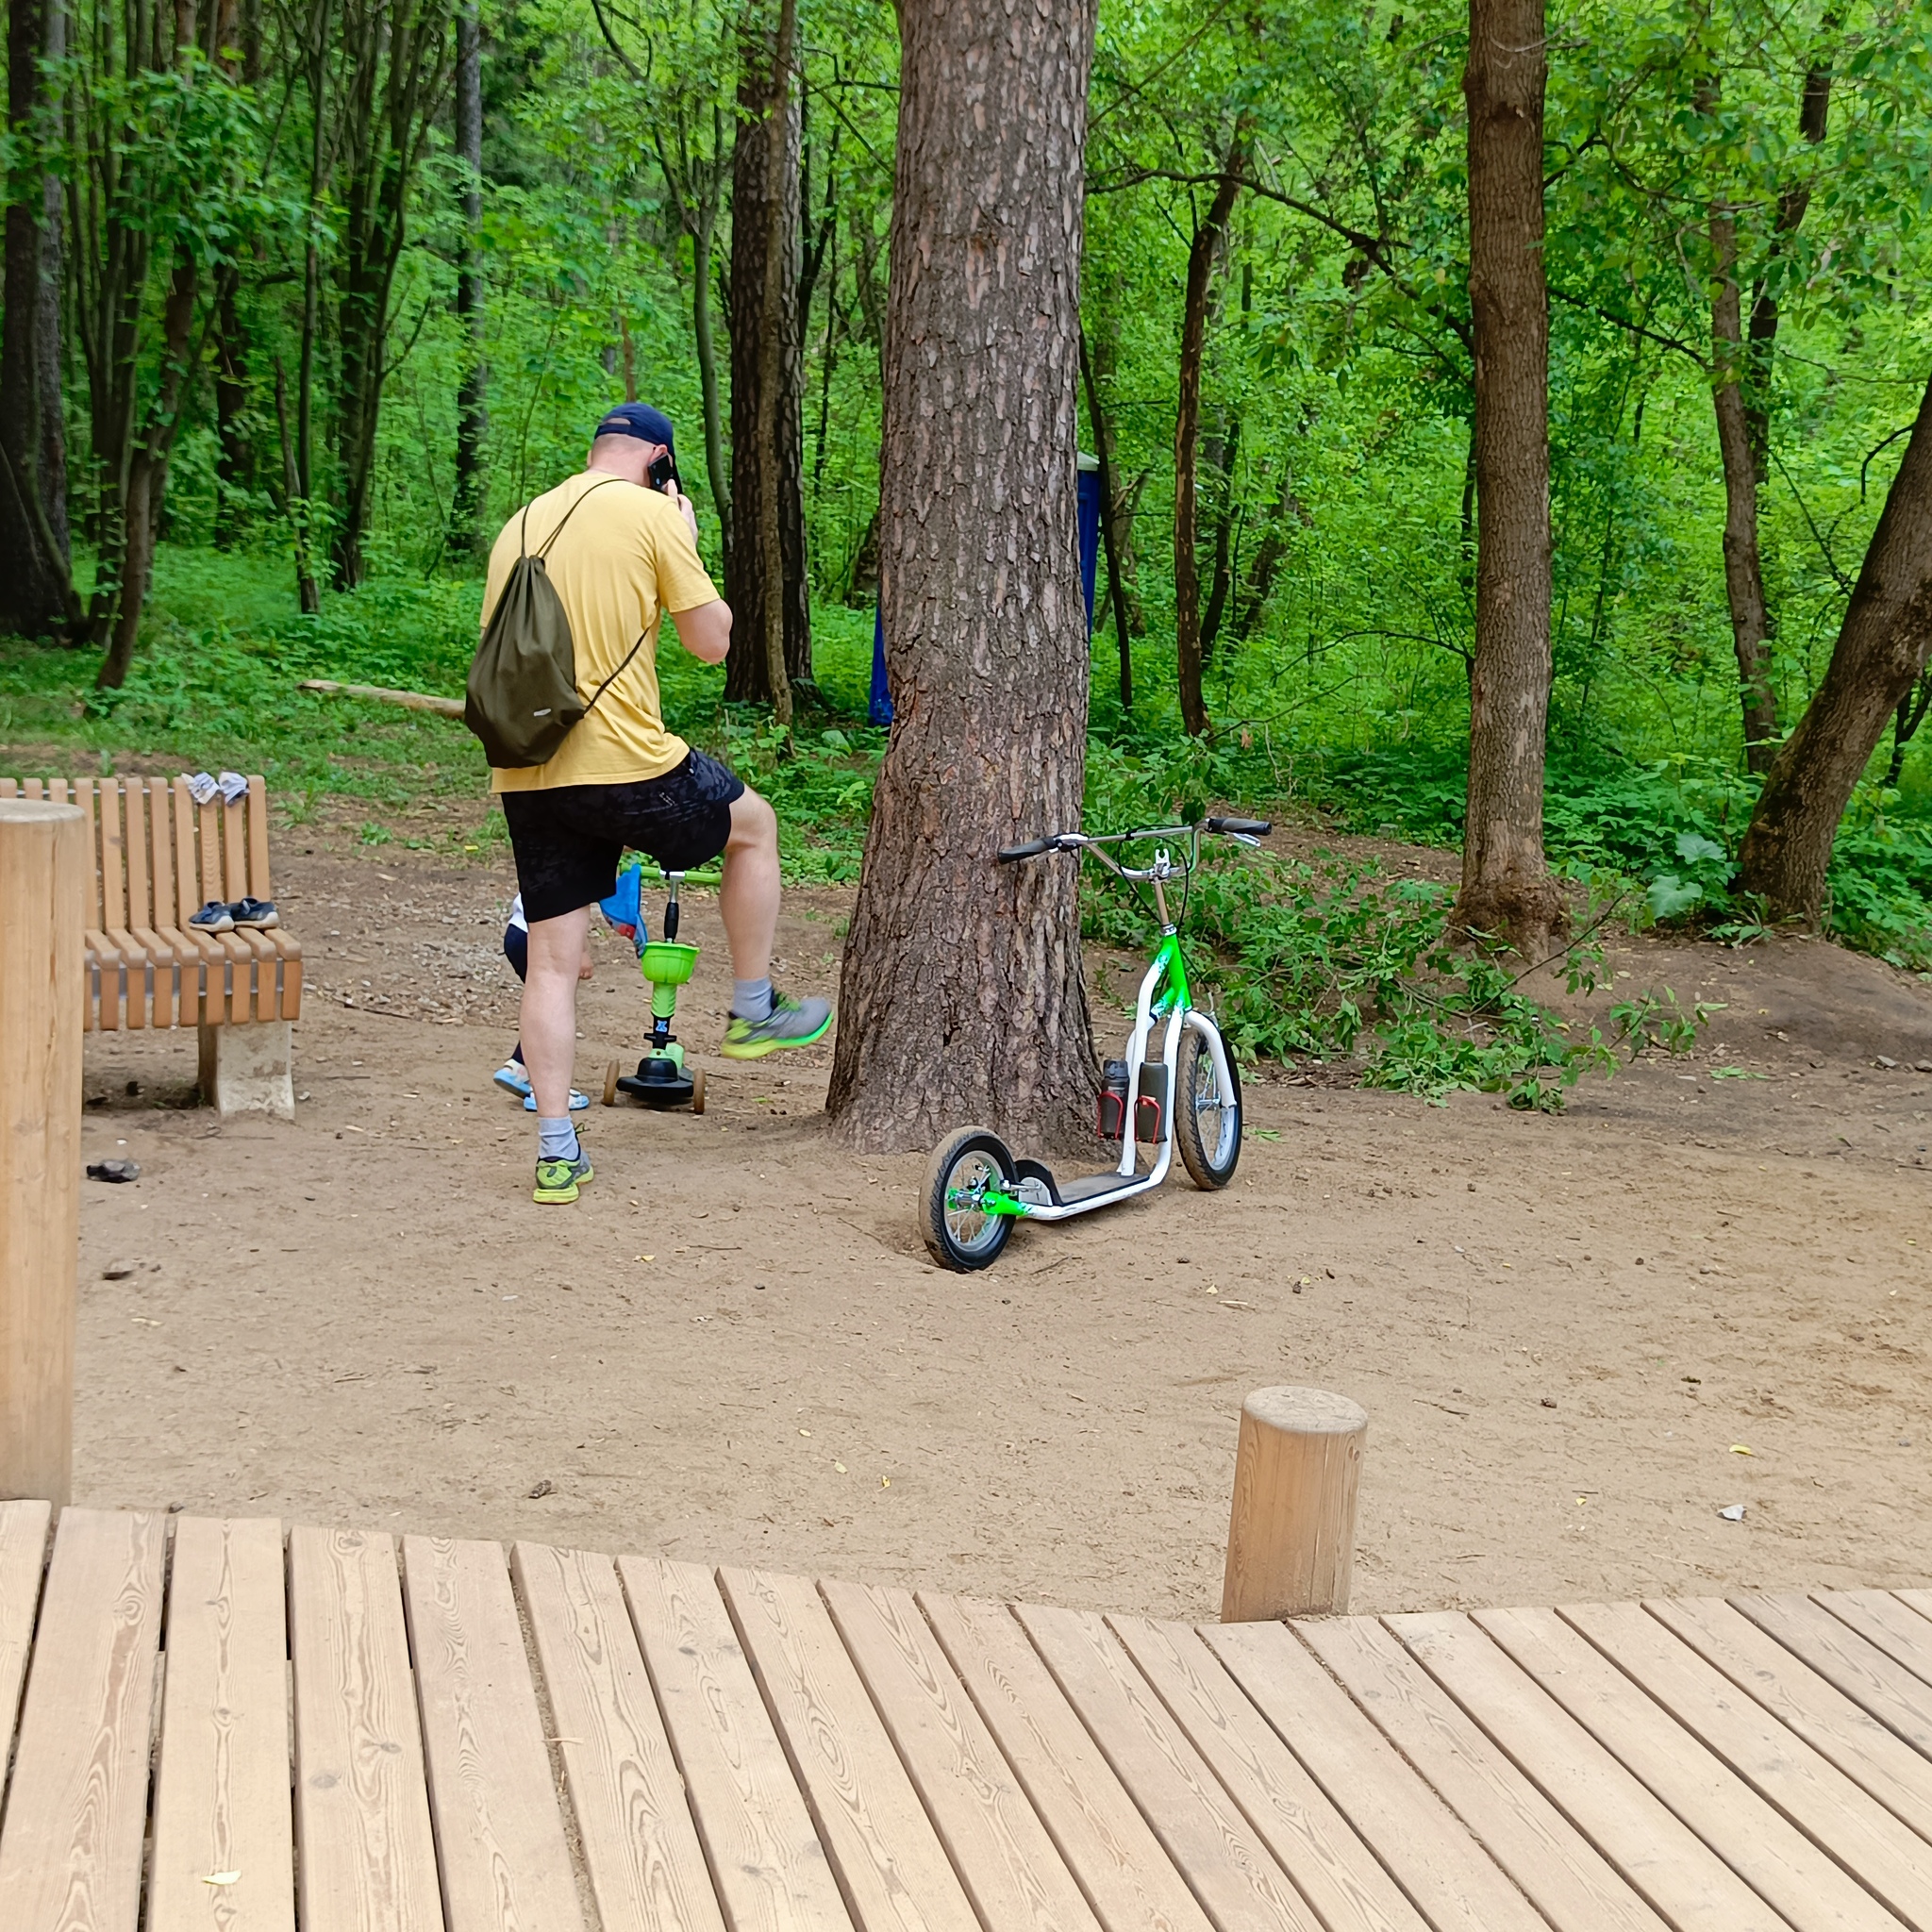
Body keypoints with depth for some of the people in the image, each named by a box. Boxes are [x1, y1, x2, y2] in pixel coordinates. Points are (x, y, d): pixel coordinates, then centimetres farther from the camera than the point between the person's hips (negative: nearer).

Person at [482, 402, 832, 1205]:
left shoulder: (519, 526, 15)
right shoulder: (651, 513, -4)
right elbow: (712, 641, 0)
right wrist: (686, 545, 11)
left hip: (525, 777, 6)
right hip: (625, 763, -5)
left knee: (551, 960, 10)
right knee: (754, 824, 22)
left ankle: (557, 1152, 9)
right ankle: (753, 1012, 29)